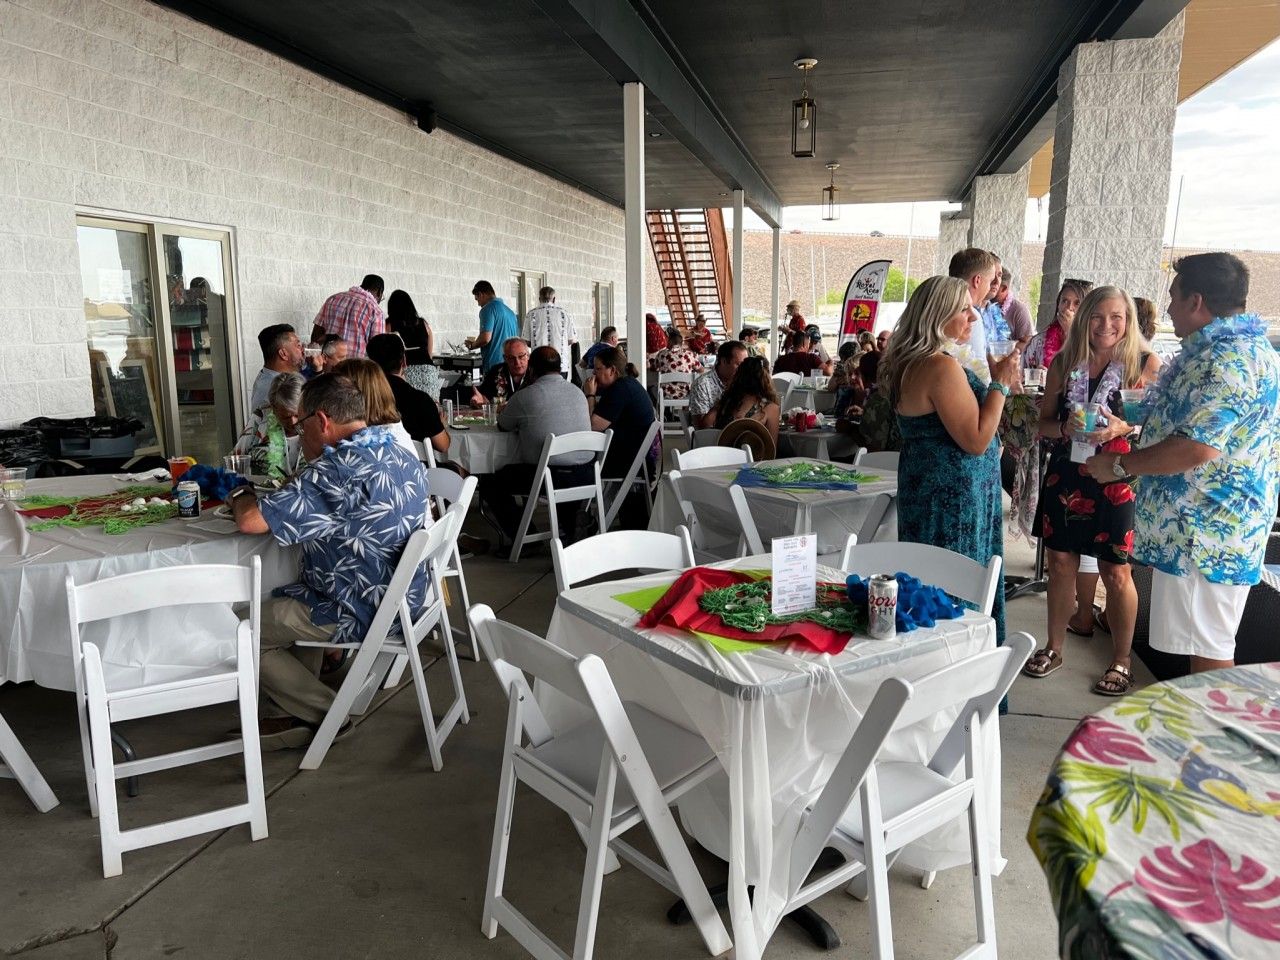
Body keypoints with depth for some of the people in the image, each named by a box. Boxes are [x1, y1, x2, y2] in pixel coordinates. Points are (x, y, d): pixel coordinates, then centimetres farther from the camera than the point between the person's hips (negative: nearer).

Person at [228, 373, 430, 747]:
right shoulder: (400, 454, 3)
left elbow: (250, 520, -25)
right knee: (285, 598, 29)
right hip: (401, 598, 10)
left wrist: (241, 493, -3)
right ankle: (294, 711, 30)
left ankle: (323, 713, 16)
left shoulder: (338, 470, -26)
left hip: (361, 613, -10)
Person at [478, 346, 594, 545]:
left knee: (489, 482, 14)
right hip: (586, 477, 6)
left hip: (549, 477, -5)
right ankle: (567, 532, 41)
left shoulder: (524, 396, -6)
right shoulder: (578, 392, 10)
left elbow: (502, 426, 11)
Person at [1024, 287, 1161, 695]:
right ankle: (1054, 647, 28)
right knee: (1060, 563, 11)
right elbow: (1044, 423, 7)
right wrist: (1065, 426, -14)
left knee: (1116, 573, 4)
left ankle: (1121, 661, 22)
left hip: (1117, 481, -3)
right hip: (1064, 478, 3)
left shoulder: (1147, 364, -5)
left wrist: (1123, 428, -23)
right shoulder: (1064, 362, 4)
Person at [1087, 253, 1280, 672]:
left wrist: (1119, 464, -15)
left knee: (1207, 653, 0)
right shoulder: (1243, 349, 16)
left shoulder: (1228, 360, -21)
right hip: (1213, 529, 11)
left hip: (1205, 534, -11)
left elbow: (1196, 449, -28)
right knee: (1207, 648, 19)